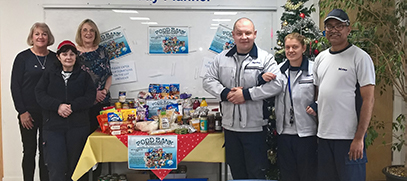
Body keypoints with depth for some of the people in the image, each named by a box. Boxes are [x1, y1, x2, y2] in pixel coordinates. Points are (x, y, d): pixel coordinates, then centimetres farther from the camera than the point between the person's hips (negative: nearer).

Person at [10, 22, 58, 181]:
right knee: (29, 151, 4)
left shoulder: (55, 58, 6)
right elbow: (15, 86, -2)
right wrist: (22, 111, -8)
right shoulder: (23, 57, 0)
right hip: (28, 113, -2)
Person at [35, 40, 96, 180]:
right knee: (56, 168, -9)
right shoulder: (49, 75, 14)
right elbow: (40, 95, 1)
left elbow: (90, 97, 0)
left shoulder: (84, 76, 12)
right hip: (53, 127, 0)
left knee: (73, 166, 5)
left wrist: (72, 107, -15)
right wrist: (58, 106, -16)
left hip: (77, 127, 0)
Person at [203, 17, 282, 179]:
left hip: (255, 127, -4)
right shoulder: (222, 58, 7)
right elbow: (208, 80, 6)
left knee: (256, 172, 7)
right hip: (230, 125, 4)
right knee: (236, 171, 19)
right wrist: (225, 93, -12)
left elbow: (275, 84, -17)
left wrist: (246, 94, -18)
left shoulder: (265, 59, -6)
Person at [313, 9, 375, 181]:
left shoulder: (360, 57, -7)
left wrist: (359, 138, -15)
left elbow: (369, 99, -11)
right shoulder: (320, 58, 11)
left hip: (349, 137, -6)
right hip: (323, 135, 6)